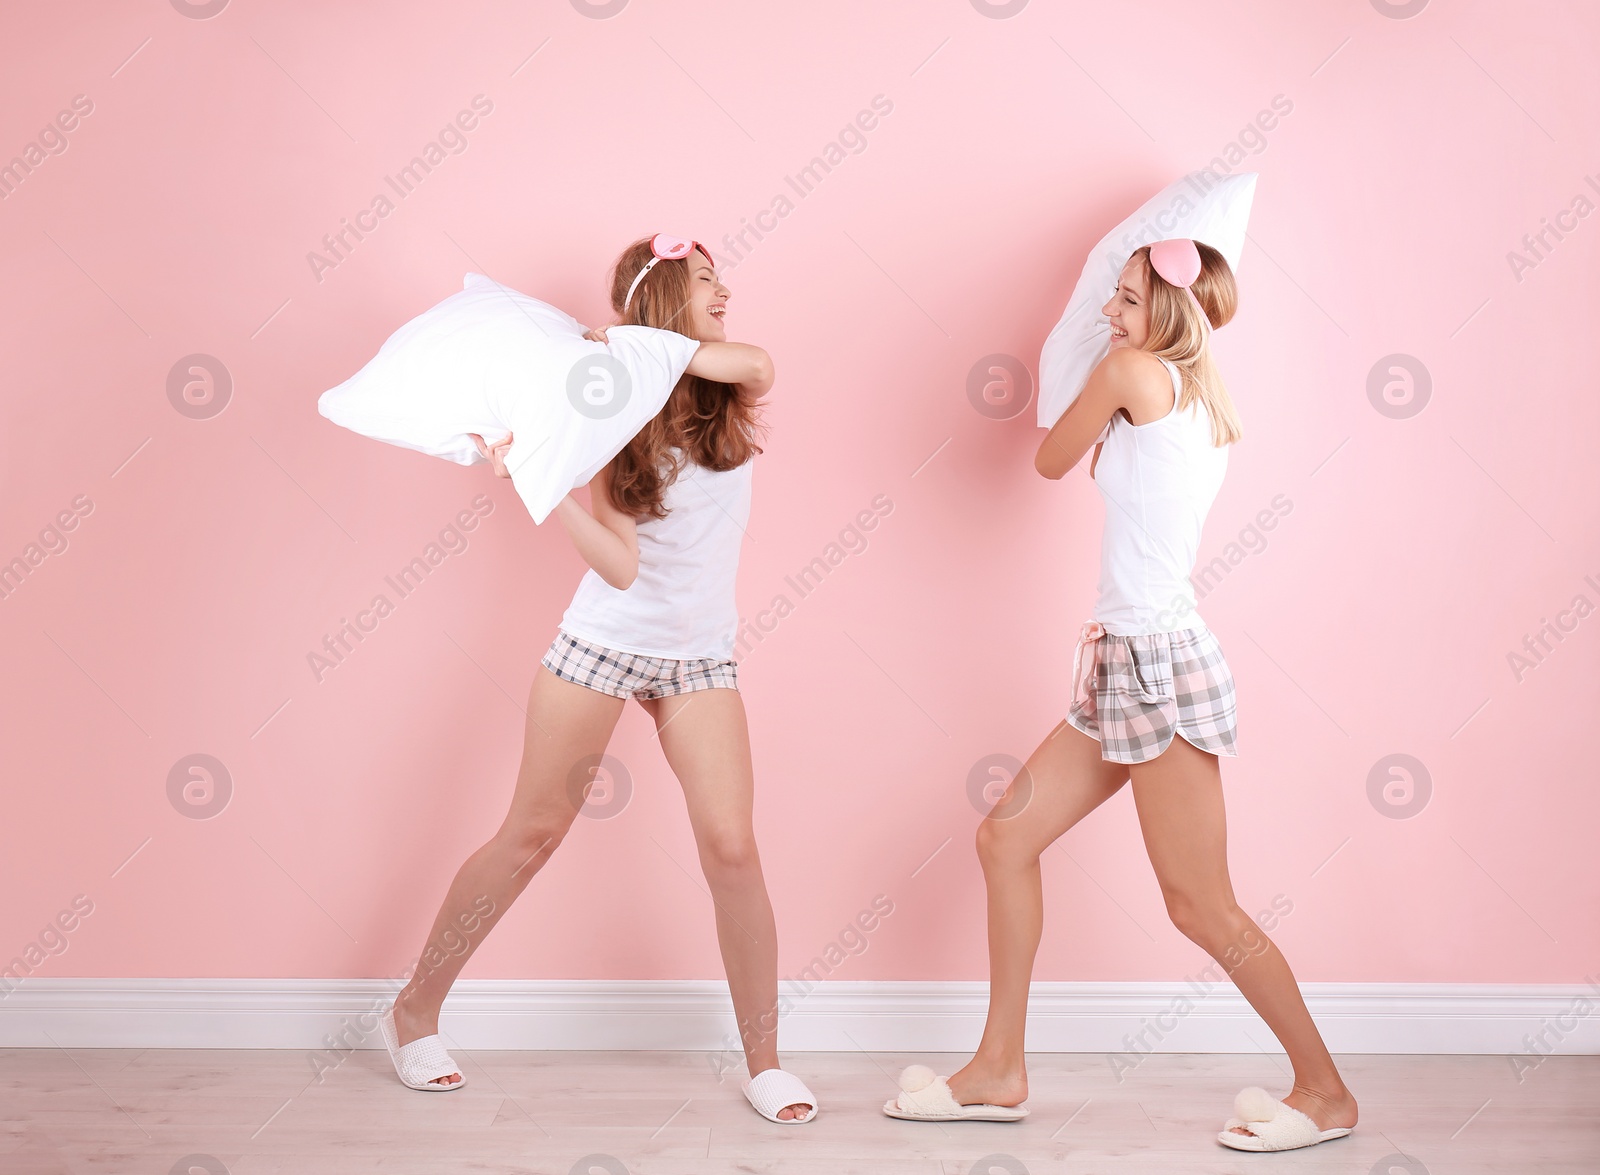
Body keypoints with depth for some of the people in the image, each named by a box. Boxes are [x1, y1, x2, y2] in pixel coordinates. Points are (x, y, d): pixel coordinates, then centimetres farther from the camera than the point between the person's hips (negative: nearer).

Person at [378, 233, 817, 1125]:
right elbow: (621, 565, -17)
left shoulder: (737, 395, 2)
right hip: (604, 642, -2)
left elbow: (754, 363, -24)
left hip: (702, 658, 2)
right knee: (532, 835, 5)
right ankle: (415, 1013, 23)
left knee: (732, 847, -8)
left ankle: (765, 1064, 6)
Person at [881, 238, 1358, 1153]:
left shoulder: (1132, 371, -10)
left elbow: (1051, 461, 5)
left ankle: (1326, 1093, 16)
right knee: (1006, 838, 11)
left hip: (1157, 662, -10)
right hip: (1131, 662, 10)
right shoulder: (1208, 399, 13)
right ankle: (999, 1072, 19)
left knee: (1202, 907, 0)